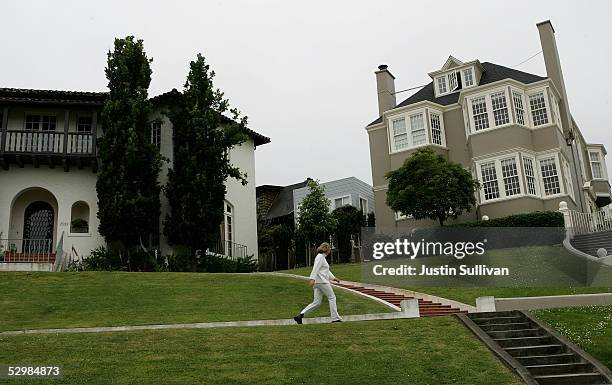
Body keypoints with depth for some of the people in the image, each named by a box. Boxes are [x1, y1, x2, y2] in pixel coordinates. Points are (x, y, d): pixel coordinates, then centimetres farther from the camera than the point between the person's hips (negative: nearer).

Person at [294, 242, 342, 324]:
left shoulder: (322, 257, 22)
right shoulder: (320, 257, -8)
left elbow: (327, 271, 30)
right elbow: (315, 268, -21)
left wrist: (334, 278, 26)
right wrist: (312, 279, -30)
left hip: (318, 282, 9)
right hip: (322, 281, -9)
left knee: (316, 302, 5)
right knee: (332, 298, 2)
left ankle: (300, 315, -3)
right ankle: (335, 318, 6)